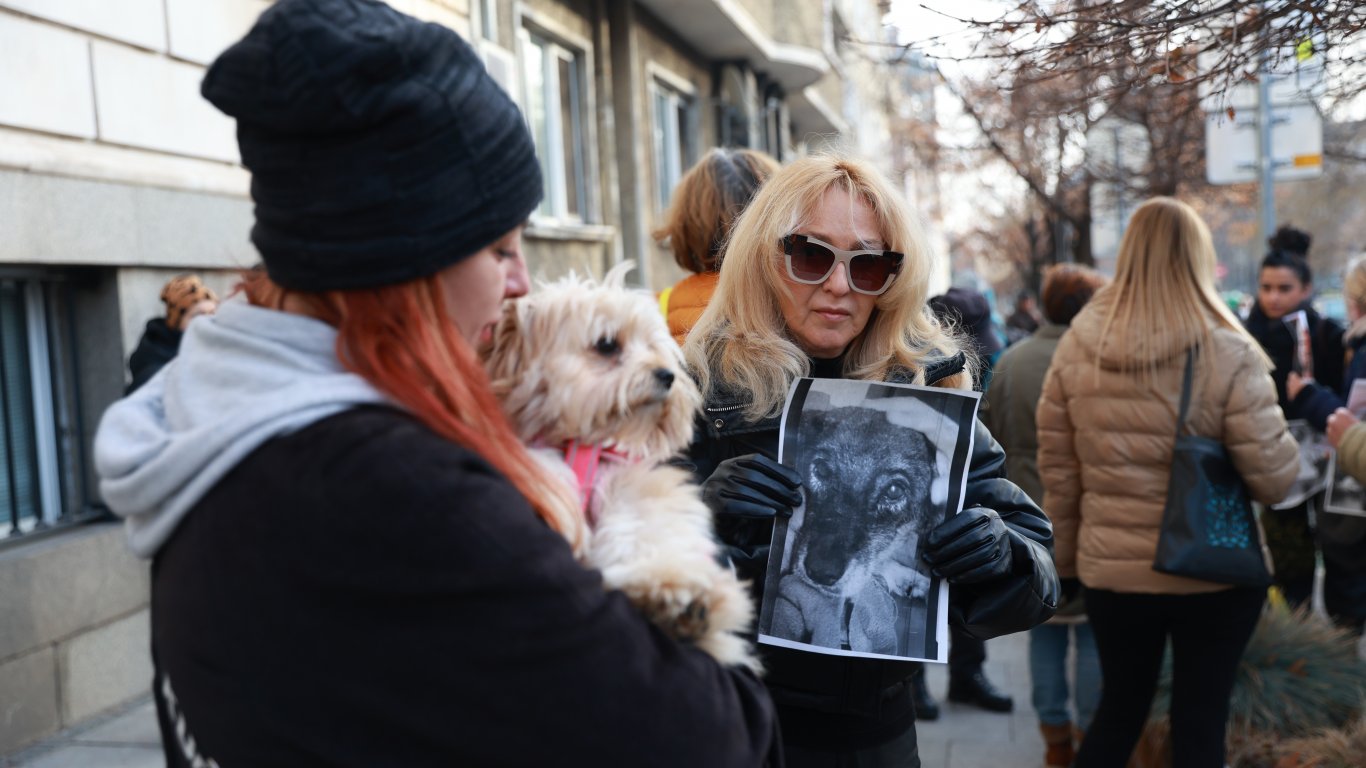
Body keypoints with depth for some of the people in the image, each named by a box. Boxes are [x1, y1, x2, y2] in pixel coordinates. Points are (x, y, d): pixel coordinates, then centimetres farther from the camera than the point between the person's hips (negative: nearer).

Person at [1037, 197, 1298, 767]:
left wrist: (1066, 556, 15)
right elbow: (1274, 479, -14)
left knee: (1119, 710, 20)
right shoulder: (1228, 354, -14)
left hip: (1111, 570, 3)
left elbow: (1057, 473, 2)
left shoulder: (1076, 347, -4)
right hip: (1215, 574, -3)